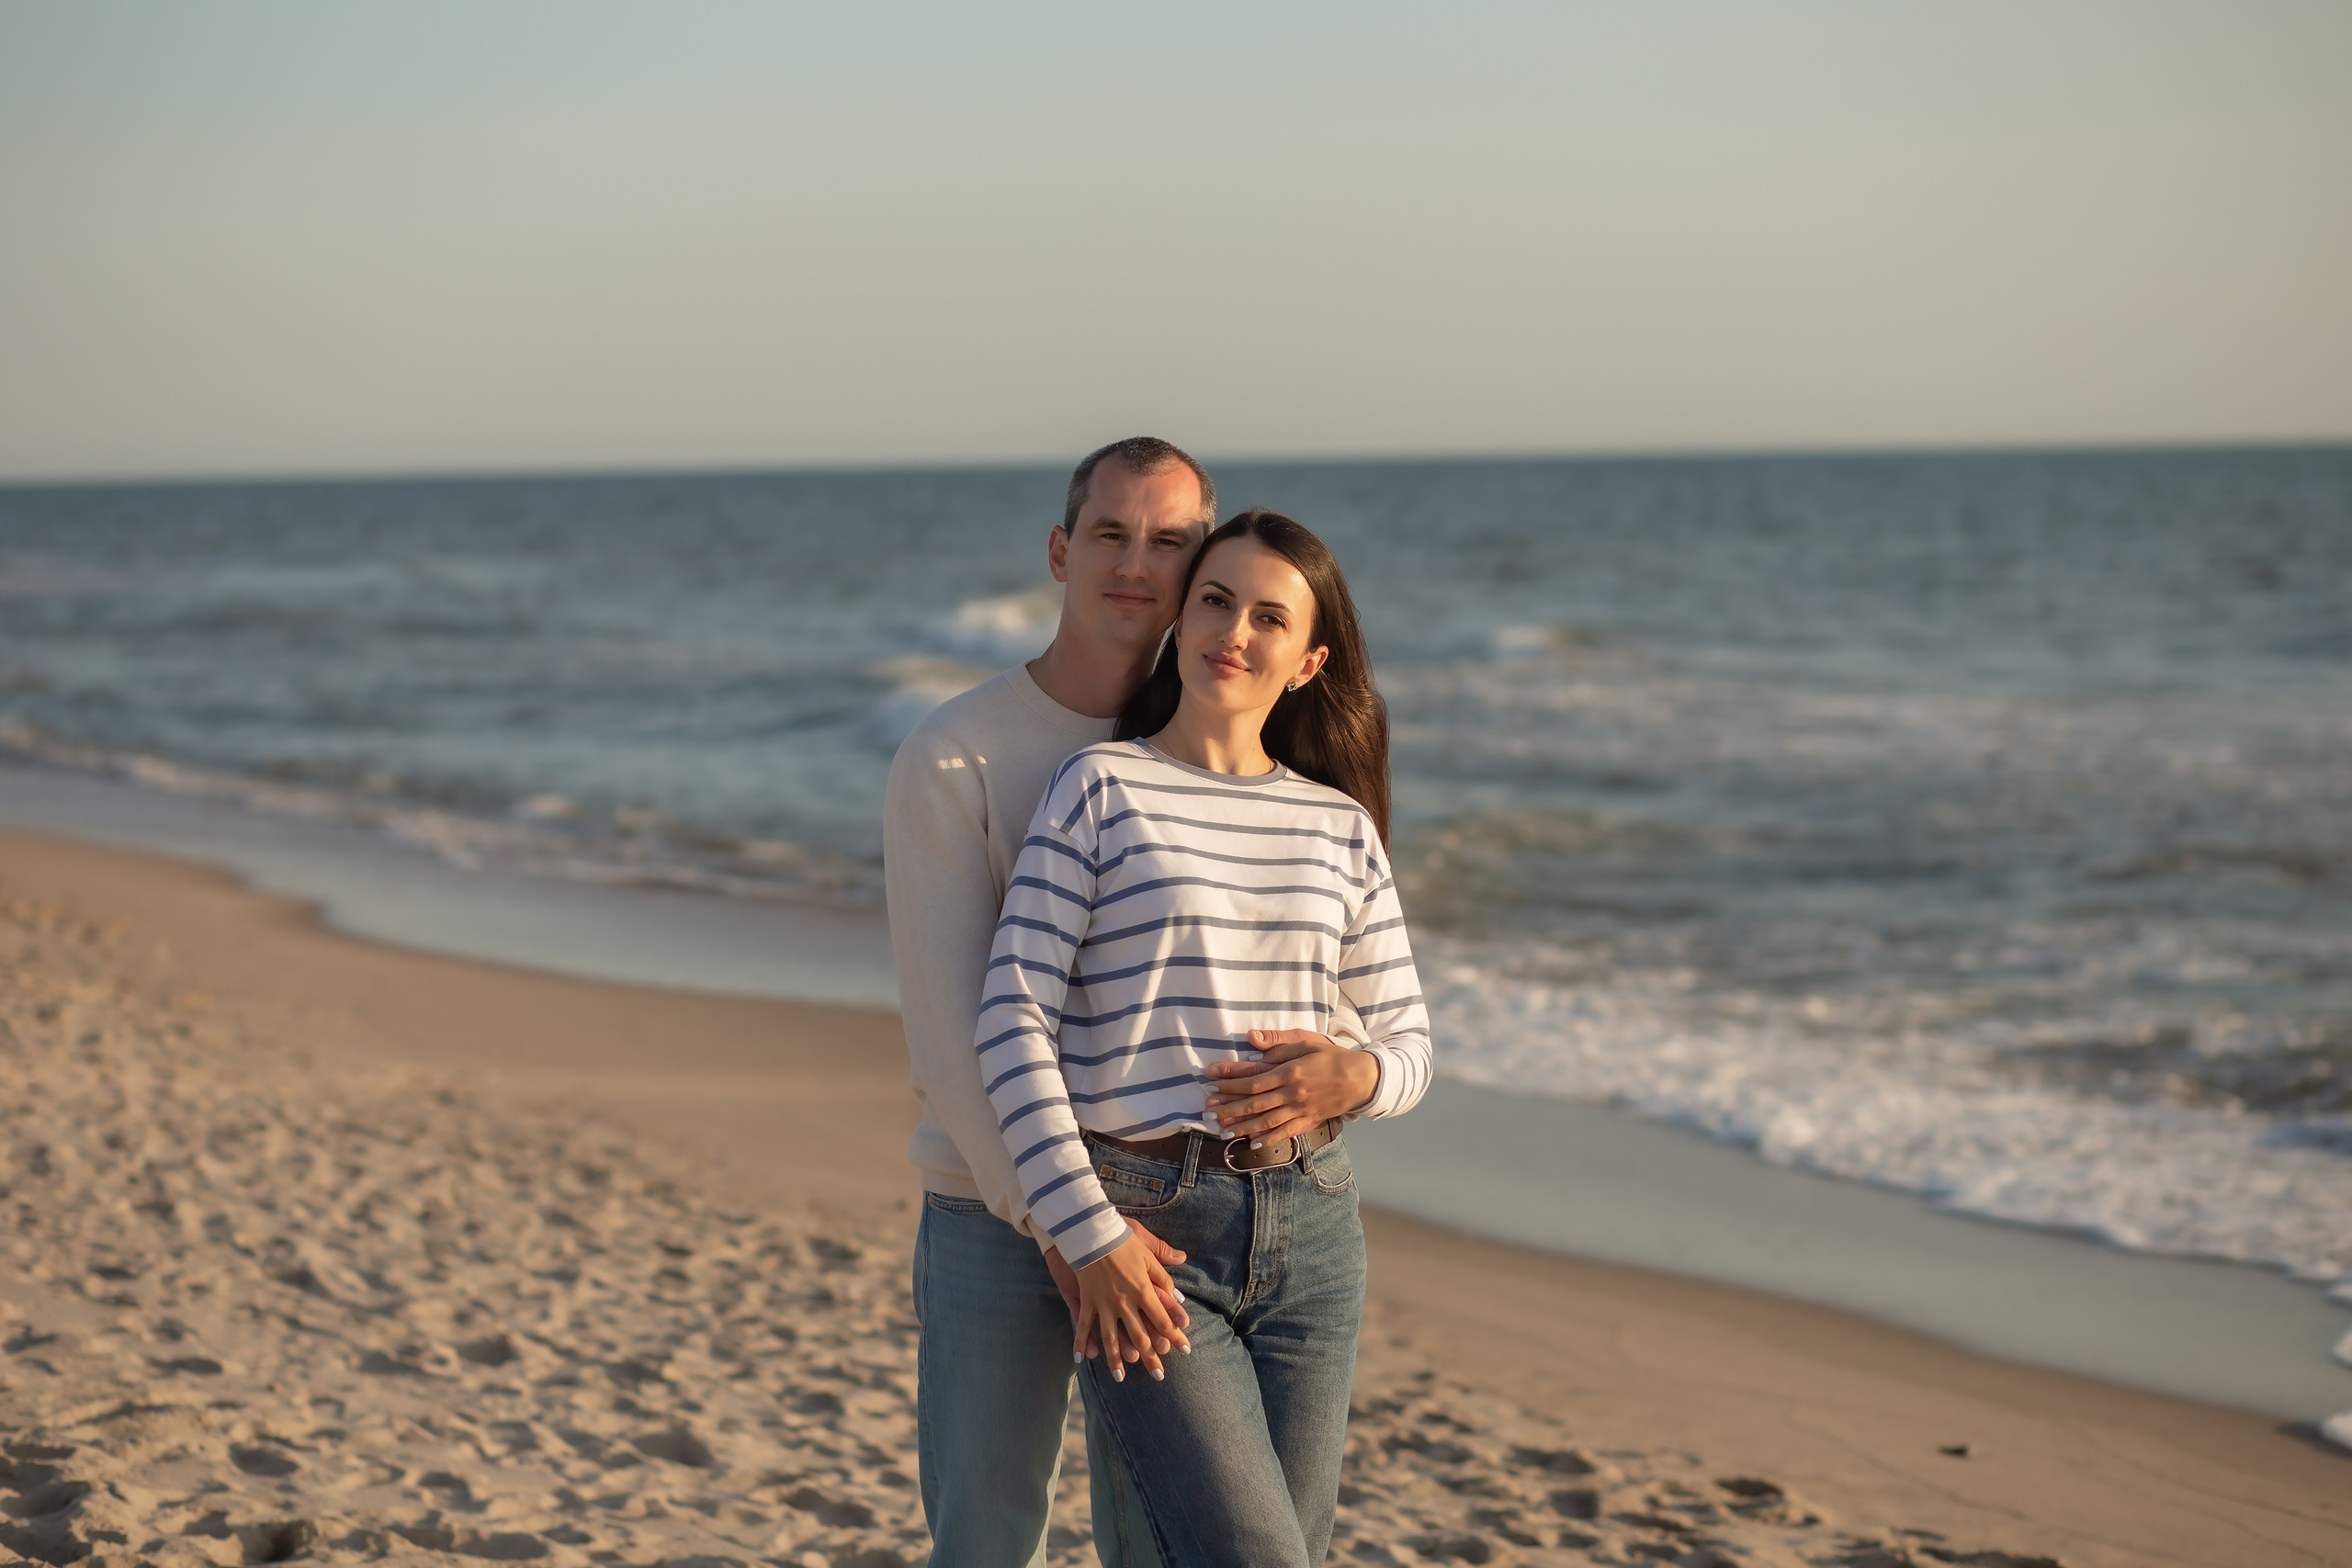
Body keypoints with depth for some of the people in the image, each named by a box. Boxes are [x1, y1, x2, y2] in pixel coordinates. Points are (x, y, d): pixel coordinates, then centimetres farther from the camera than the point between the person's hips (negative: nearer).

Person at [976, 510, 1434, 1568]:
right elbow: (1012, 1025, -9)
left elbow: (1406, 1043, 13)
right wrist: (1091, 1239, -17)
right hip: (1141, 1234, -4)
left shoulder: (1341, 826, 10)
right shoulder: (1100, 789, -3)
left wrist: (1353, 1076, -12)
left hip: (1308, 1233, 5)